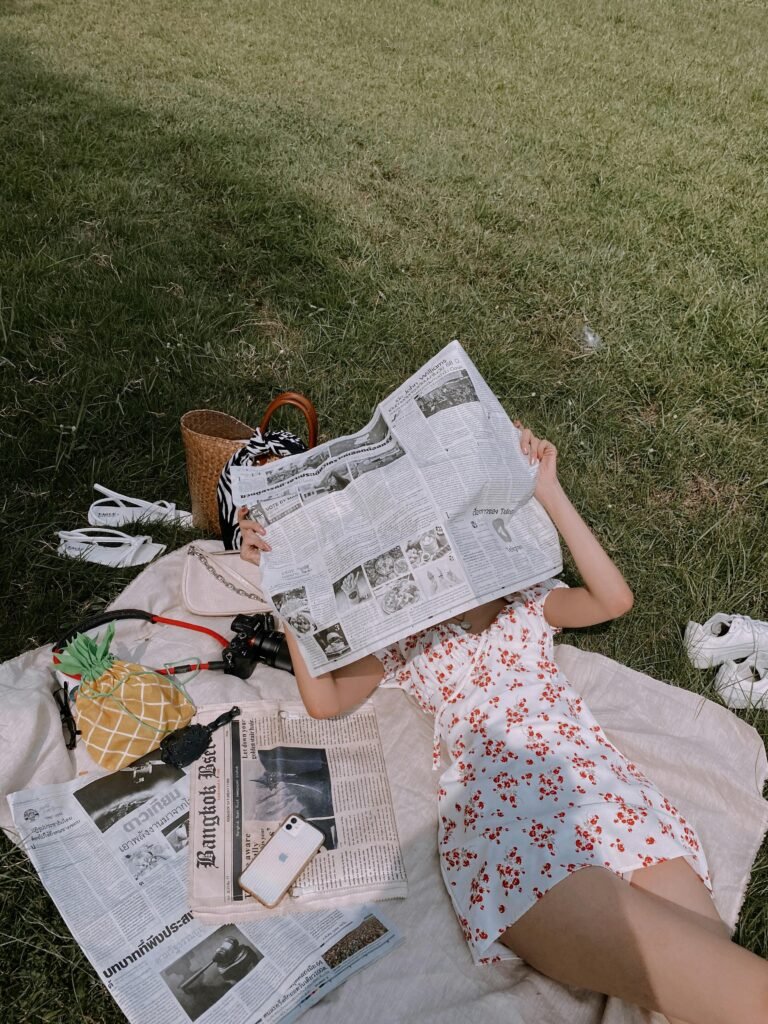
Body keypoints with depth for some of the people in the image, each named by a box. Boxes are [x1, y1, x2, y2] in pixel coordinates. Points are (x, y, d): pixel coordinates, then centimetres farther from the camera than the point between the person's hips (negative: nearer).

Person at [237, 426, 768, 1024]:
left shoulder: (527, 601, 27)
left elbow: (614, 599, 10)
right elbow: (324, 700, 9)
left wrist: (550, 493, 9)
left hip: (601, 780, 4)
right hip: (501, 804, -3)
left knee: (711, 972, -22)